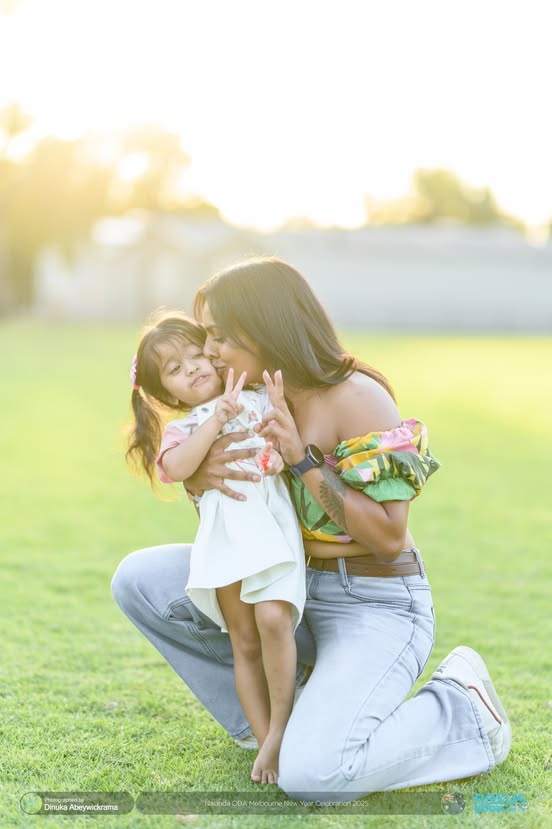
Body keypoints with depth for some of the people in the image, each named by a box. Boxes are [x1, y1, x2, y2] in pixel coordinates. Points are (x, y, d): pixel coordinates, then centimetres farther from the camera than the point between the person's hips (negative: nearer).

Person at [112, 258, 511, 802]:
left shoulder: (356, 397, -20)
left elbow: (389, 536, -22)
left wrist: (302, 460, -28)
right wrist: (198, 479, -17)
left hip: (373, 605, -7)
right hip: (288, 590, 7)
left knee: (311, 774, -27)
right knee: (139, 579, -3)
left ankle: (461, 710, 0)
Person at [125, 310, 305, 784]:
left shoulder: (260, 399, 14)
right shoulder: (182, 430, 13)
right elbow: (177, 467, -10)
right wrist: (218, 417, -12)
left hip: (271, 525, -2)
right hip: (223, 537, 2)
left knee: (272, 618, -23)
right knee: (244, 643, 5)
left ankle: (281, 726, -7)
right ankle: (266, 741, 13)